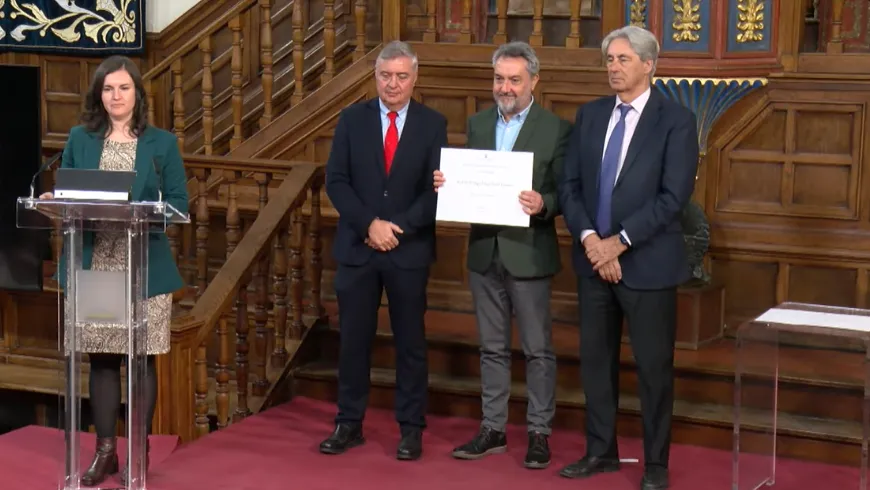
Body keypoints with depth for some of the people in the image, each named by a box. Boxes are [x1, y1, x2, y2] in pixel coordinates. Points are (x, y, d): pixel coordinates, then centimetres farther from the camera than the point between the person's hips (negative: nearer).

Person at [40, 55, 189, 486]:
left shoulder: (162, 143, 4)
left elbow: (178, 203, 0)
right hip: (93, 266, 2)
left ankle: (139, 451, 12)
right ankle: (105, 450, 14)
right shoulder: (79, 139, 9)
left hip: (145, 268, -2)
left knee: (142, 358, 2)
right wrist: (53, 202, -12)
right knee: (101, 357, 6)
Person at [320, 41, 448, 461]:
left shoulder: (432, 124, 0)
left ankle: (411, 428, 14)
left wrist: (397, 227, -14)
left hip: (410, 250, -1)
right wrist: (369, 224, -13)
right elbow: (336, 181, -1)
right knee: (353, 339, 6)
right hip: (357, 247, 1)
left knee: (410, 341, 6)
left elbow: (436, 189, -4)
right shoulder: (352, 119, 3)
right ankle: (349, 424, 16)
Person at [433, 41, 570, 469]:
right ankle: (492, 429, 22)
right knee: (492, 348, 13)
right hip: (484, 252, 5)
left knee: (537, 349, 4)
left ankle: (539, 432, 14)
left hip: (528, 253, -5)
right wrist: (446, 184, -8)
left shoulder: (556, 129, -7)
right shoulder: (477, 124, 9)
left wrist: (543, 205, -28)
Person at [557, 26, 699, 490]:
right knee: (596, 359, 12)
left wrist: (619, 242, -17)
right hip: (592, 257, 5)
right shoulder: (589, 115, 8)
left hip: (647, 261, -5)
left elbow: (673, 196, -14)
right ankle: (601, 451, 26)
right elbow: (569, 185, 4)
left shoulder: (676, 120, -7)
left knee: (653, 365, 3)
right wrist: (589, 239, -11)